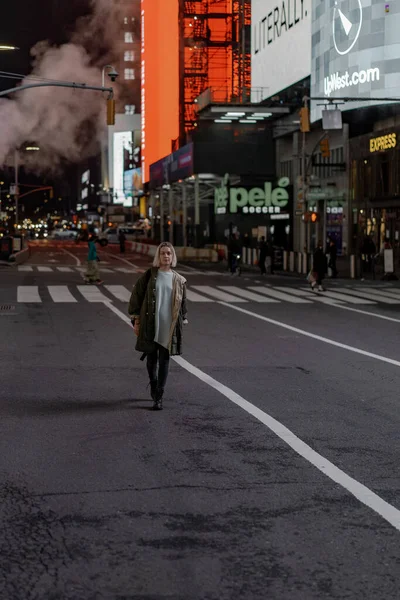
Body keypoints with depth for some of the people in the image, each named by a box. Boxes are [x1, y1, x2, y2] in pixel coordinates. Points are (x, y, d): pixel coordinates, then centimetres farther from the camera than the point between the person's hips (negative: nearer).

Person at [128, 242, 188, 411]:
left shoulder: (179, 280, 6)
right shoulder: (149, 275, 1)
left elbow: (183, 304, 12)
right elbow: (136, 296, 2)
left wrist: (182, 323, 10)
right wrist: (136, 320, -2)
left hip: (169, 327, 0)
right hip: (150, 325, 0)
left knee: (164, 361, -2)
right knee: (151, 358, 10)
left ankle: (159, 397, 1)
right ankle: (154, 386, 35)